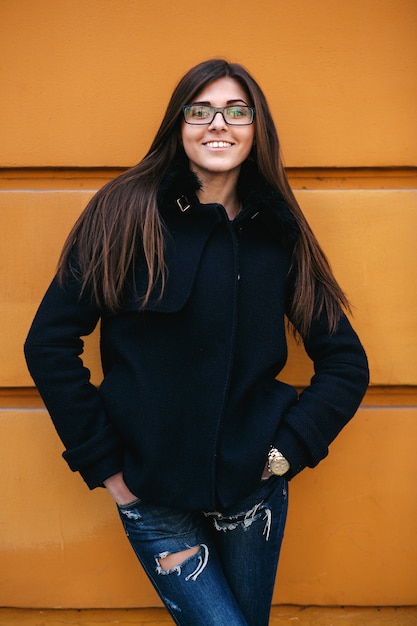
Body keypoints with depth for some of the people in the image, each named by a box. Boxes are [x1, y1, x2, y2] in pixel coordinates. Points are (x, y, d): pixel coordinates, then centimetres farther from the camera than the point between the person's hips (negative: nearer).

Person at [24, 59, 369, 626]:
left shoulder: (280, 234, 1)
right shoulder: (126, 213, -8)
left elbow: (346, 363, 5)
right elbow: (50, 344, -8)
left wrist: (288, 449, -5)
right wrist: (104, 465, -8)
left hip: (254, 488, 3)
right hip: (154, 495, -2)